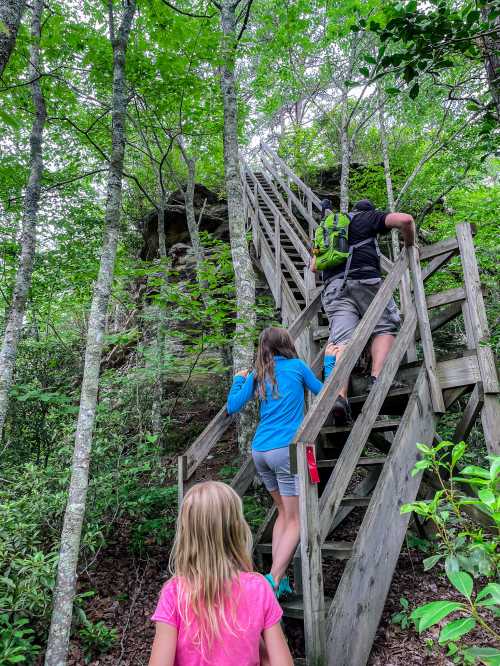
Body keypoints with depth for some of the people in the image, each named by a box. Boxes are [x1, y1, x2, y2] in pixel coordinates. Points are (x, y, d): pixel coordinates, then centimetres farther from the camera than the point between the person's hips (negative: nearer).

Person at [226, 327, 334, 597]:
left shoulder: (258, 375, 9)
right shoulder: (296, 366, 1)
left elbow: (233, 406, 8)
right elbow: (323, 391, 14)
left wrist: (238, 379, 23)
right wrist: (329, 361, 25)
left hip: (259, 451, 5)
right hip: (285, 450, -5)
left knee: (284, 512, 19)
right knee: (294, 520, 3)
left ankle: (278, 578, 17)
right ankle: (273, 580, -7)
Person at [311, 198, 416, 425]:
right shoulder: (368, 217, 21)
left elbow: (314, 266, 35)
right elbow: (405, 220, 6)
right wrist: (410, 246, 22)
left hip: (333, 287, 4)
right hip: (364, 279, -3)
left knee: (341, 341, -10)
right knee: (385, 328, 9)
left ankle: (338, 395, -31)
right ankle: (377, 379, -14)